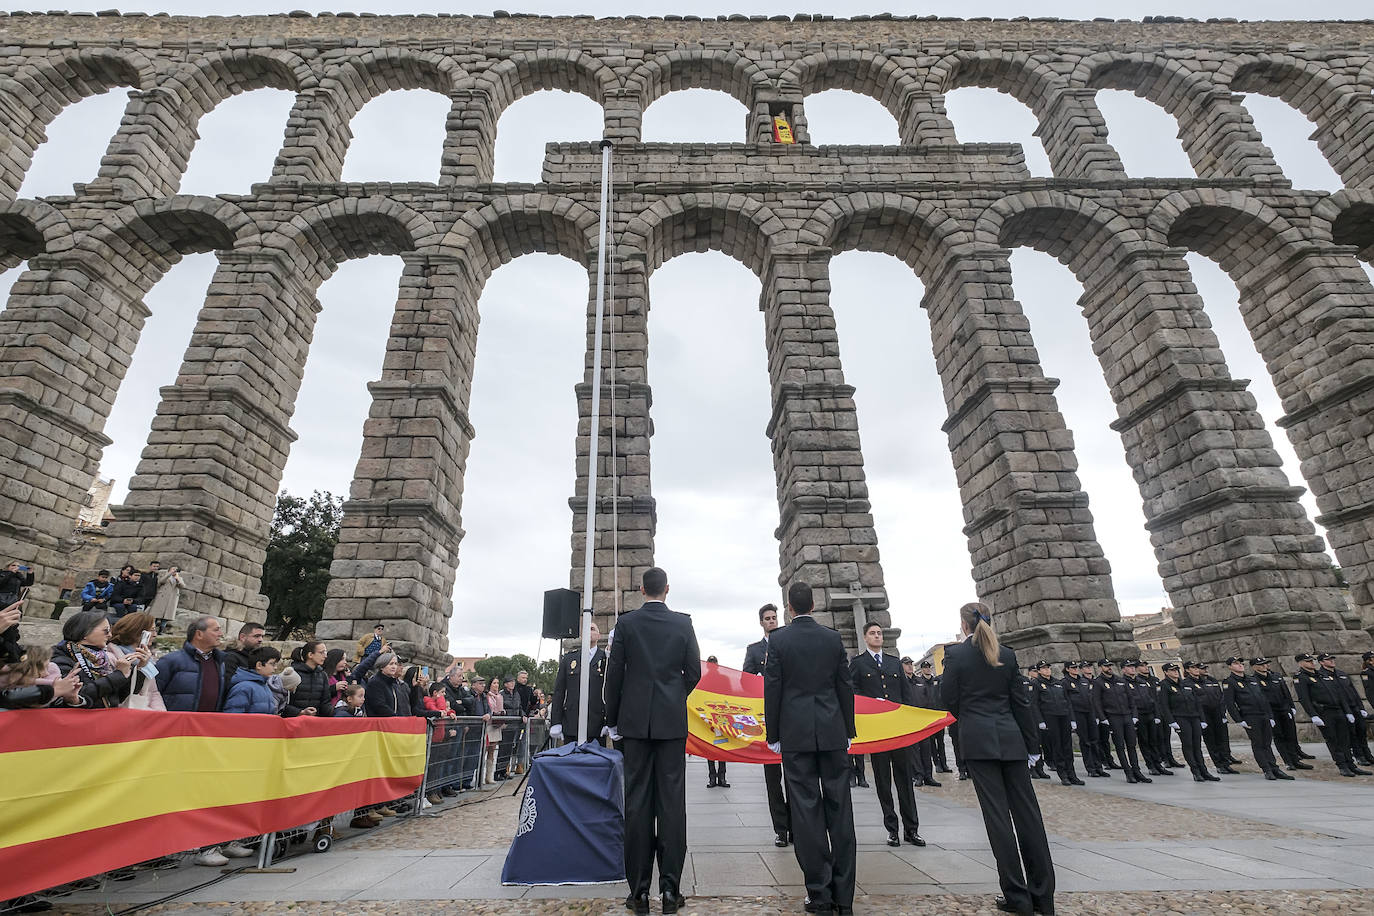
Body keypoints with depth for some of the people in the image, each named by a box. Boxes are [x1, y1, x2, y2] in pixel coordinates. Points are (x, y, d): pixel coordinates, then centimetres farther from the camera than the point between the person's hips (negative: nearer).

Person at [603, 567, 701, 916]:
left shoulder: (626, 622, -3)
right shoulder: (683, 623, -1)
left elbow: (614, 674, -2)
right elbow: (694, 672, 2)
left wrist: (613, 720, 8)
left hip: (635, 720, 0)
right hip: (673, 721, 0)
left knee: (637, 803, 6)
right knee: (671, 802, 5)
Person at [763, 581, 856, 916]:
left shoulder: (778, 640, -6)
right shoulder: (833, 637, 1)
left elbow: (772, 689, -5)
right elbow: (845, 686, 4)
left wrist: (772, 735, 4)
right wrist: (848, 731, 13)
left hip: (795, 734, -2)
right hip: (832, 732, 3)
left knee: (806, 811, 5)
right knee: (839, 810, 9)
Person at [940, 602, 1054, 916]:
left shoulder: (955, 654, -7)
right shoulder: (1007, 655, 5)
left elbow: (950, 699, -4)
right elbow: (1020, 701, 7)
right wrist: (1032, 744, 12)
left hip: (978, 740, -4)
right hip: (1010, 738, 4)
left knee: (997, 813, 0)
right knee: (1026, 810, 9)